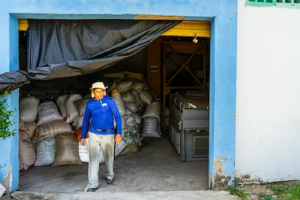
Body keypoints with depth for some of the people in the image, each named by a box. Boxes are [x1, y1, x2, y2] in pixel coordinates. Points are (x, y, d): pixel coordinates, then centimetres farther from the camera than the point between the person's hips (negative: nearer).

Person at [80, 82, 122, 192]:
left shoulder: (110, 101, -9)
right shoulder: (89, 104, -1)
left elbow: (117, 117, -8)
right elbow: (86, 120, 8)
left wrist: (119, 133, -16)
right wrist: (83, 136, 7)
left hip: (108, 134, -1)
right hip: (94, 134, 1)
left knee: (109, 157, 14)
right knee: (93, 158, -7)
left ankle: (110, 175, 40)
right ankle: (93, 184, -1)